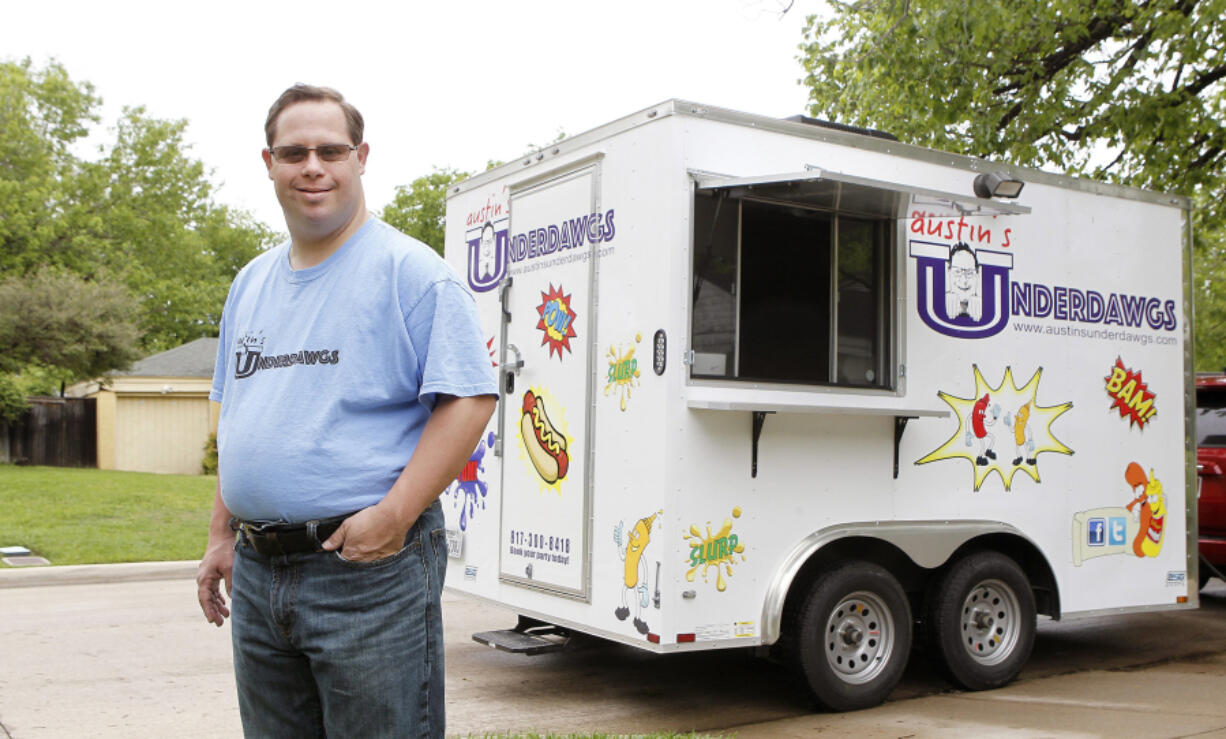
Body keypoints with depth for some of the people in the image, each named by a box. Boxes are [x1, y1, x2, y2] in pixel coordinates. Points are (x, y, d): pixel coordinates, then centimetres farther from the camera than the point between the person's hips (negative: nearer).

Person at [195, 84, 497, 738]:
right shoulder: (251, 284, 15)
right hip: (257, 573, 7)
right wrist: (222, 537, 16)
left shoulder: (410, 270, -8)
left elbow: (469, 399, -15)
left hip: (369, 567, -7)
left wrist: (392, 518, -21)